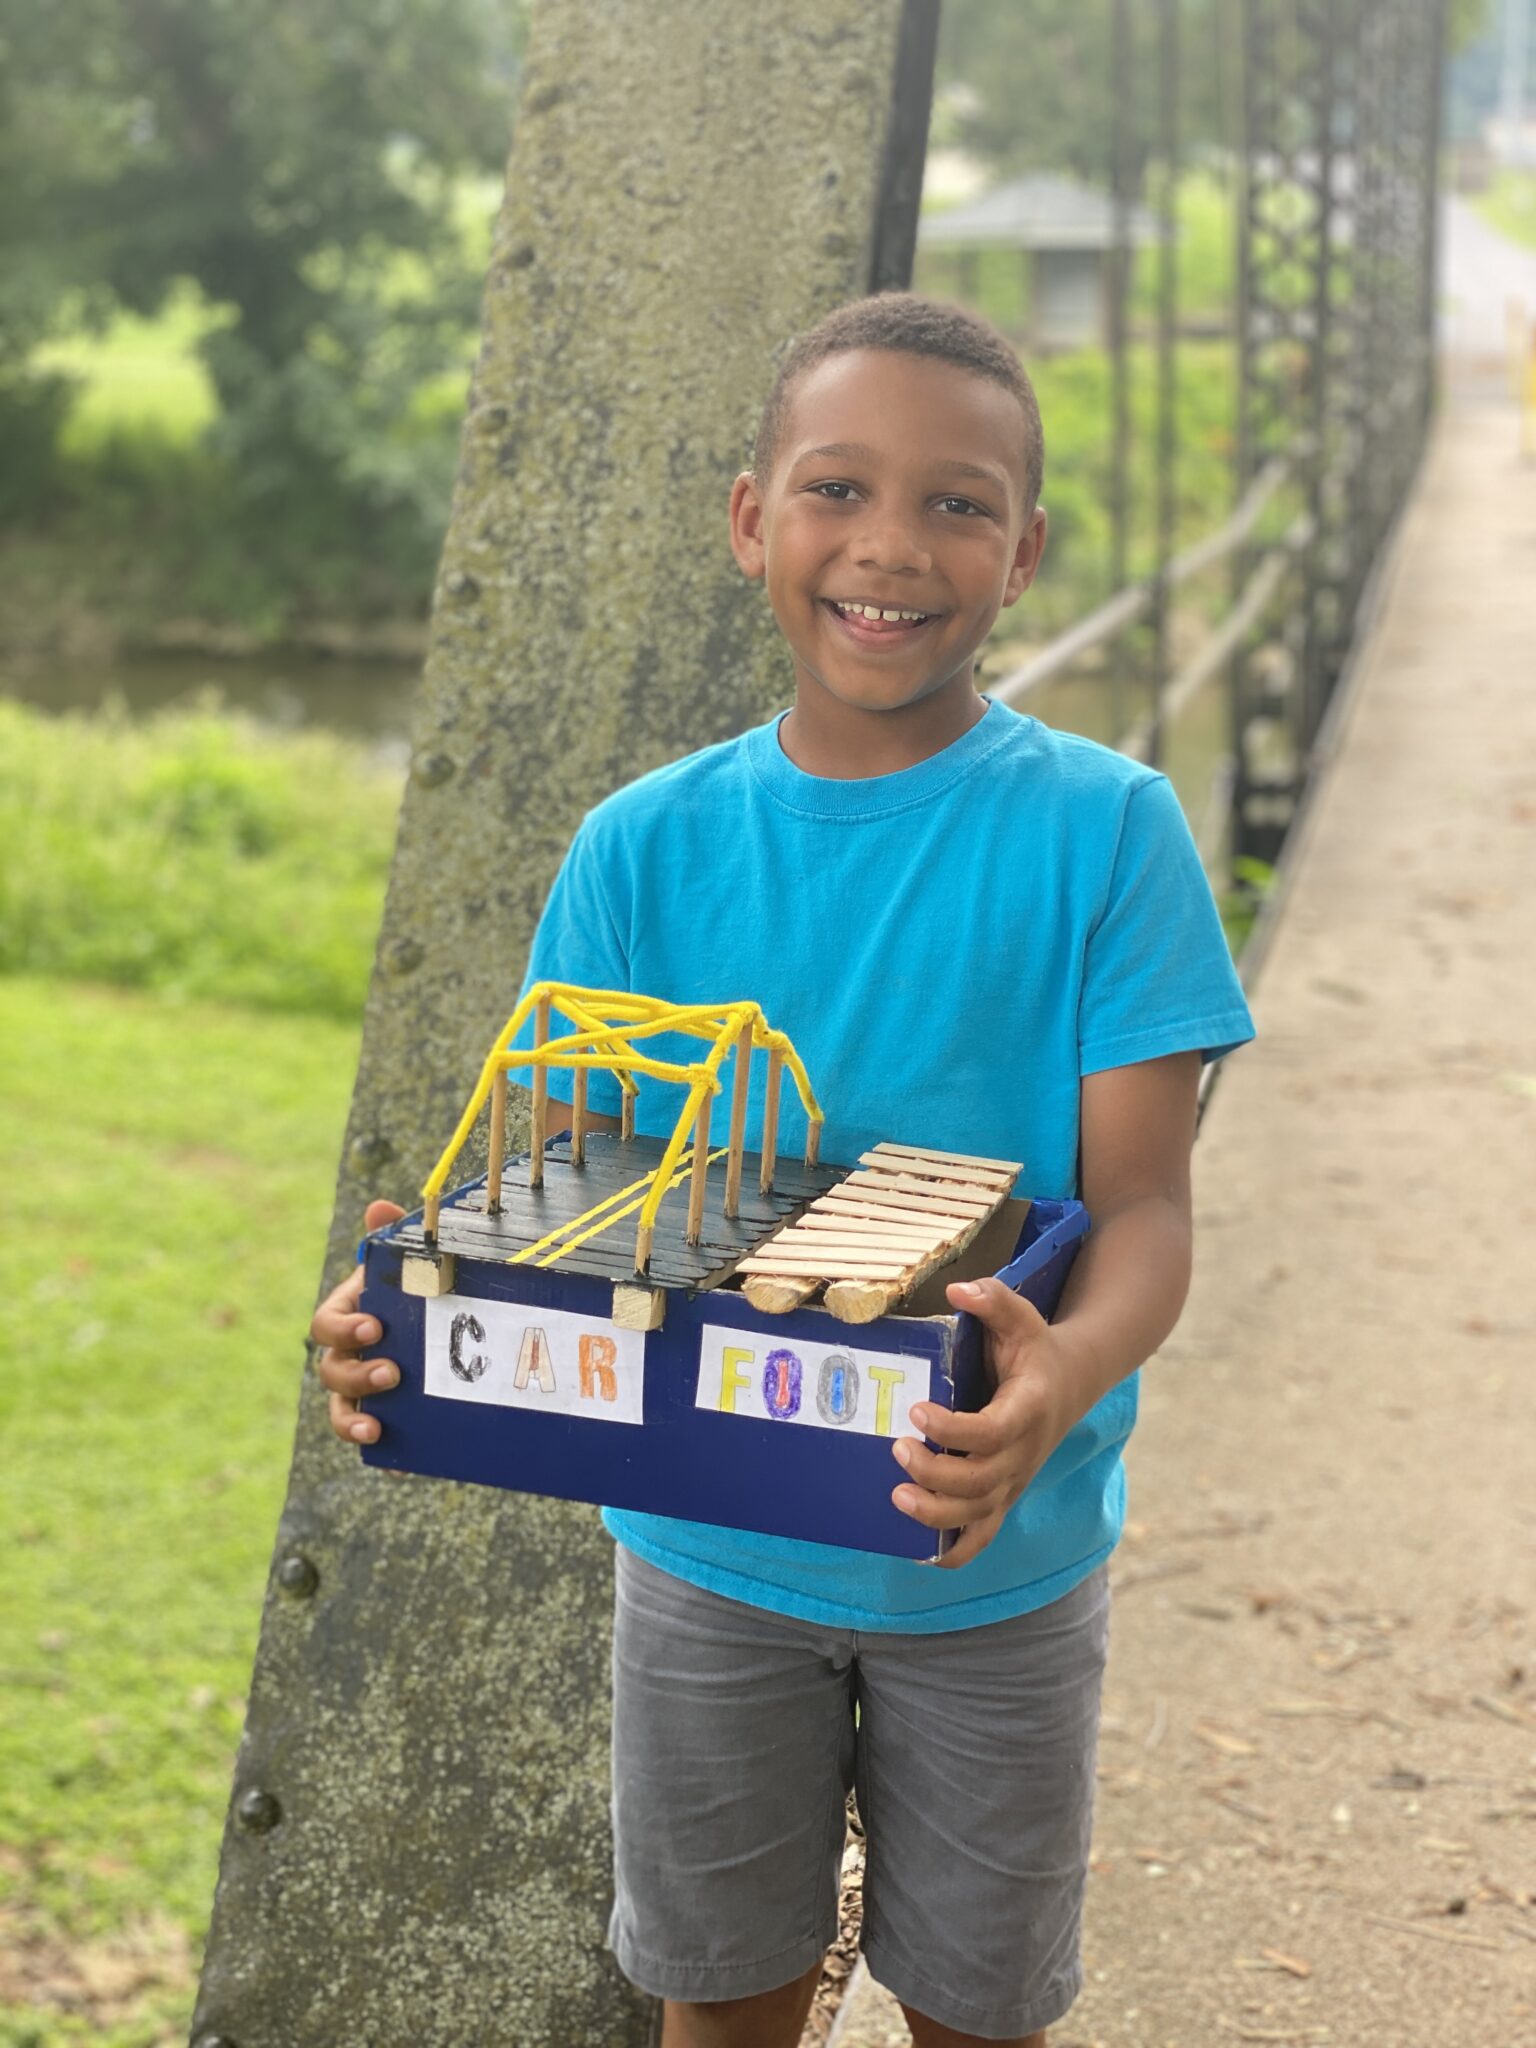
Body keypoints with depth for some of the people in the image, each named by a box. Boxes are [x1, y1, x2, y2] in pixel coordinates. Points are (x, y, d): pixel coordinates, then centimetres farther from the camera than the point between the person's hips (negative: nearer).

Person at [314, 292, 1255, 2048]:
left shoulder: (1103, 828, -12)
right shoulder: (648, 846, -5)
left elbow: (1143, 1206, -14)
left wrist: (1065, 1377, -36)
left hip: (993, 1558, -1)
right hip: (709, 1544, 2)